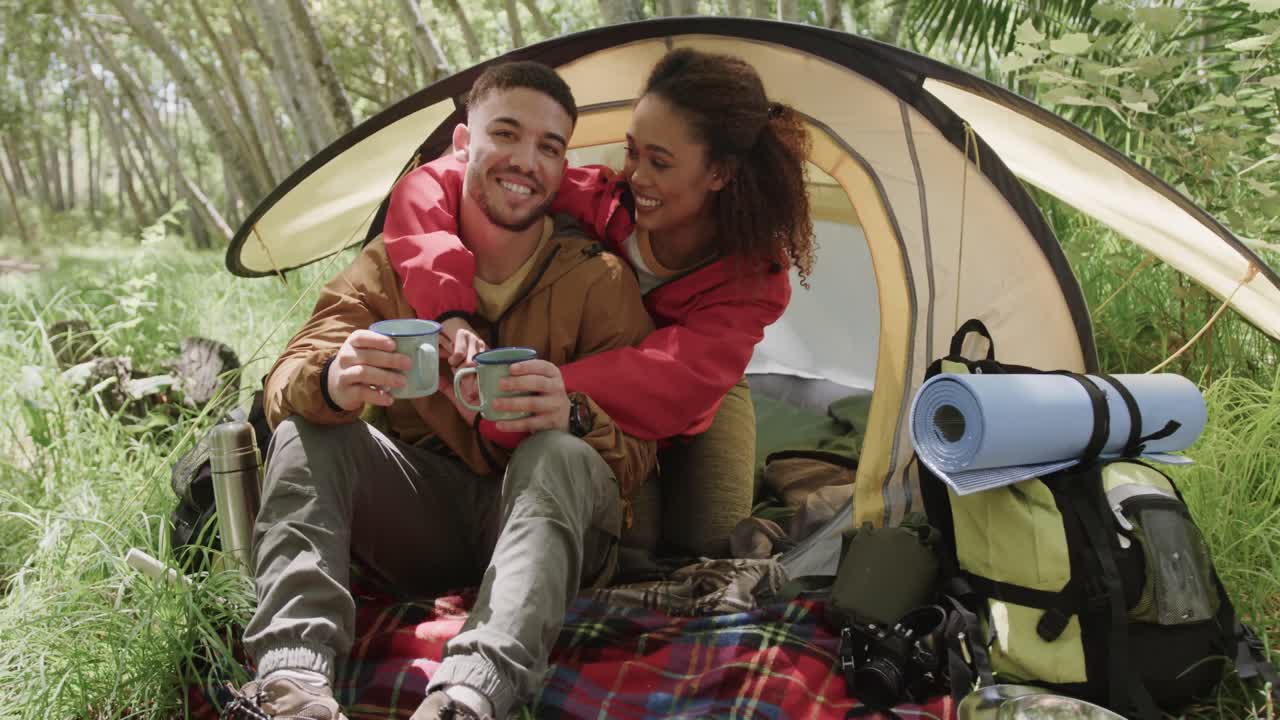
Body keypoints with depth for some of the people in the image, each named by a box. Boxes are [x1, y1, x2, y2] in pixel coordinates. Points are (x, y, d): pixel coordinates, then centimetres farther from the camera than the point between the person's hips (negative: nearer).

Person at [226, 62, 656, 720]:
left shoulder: (598, 279, -10)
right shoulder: (396, 259, -4)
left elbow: (638, 455, -12)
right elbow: (284, 385, -12)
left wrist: (573, 416, -38)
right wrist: (332, 382, -39)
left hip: (541, 519, -2)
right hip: (423, 523, 3)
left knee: (561, 456, -35)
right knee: (307, 427, -21)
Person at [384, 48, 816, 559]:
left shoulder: (754, 279, -33)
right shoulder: (600, 201, -33)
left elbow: (676, 381, -51)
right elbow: (433, 188, -34)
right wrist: (449, 311, -52)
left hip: (699, 404, 0)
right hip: (596, 404, 1)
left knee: (709, 543, -14)